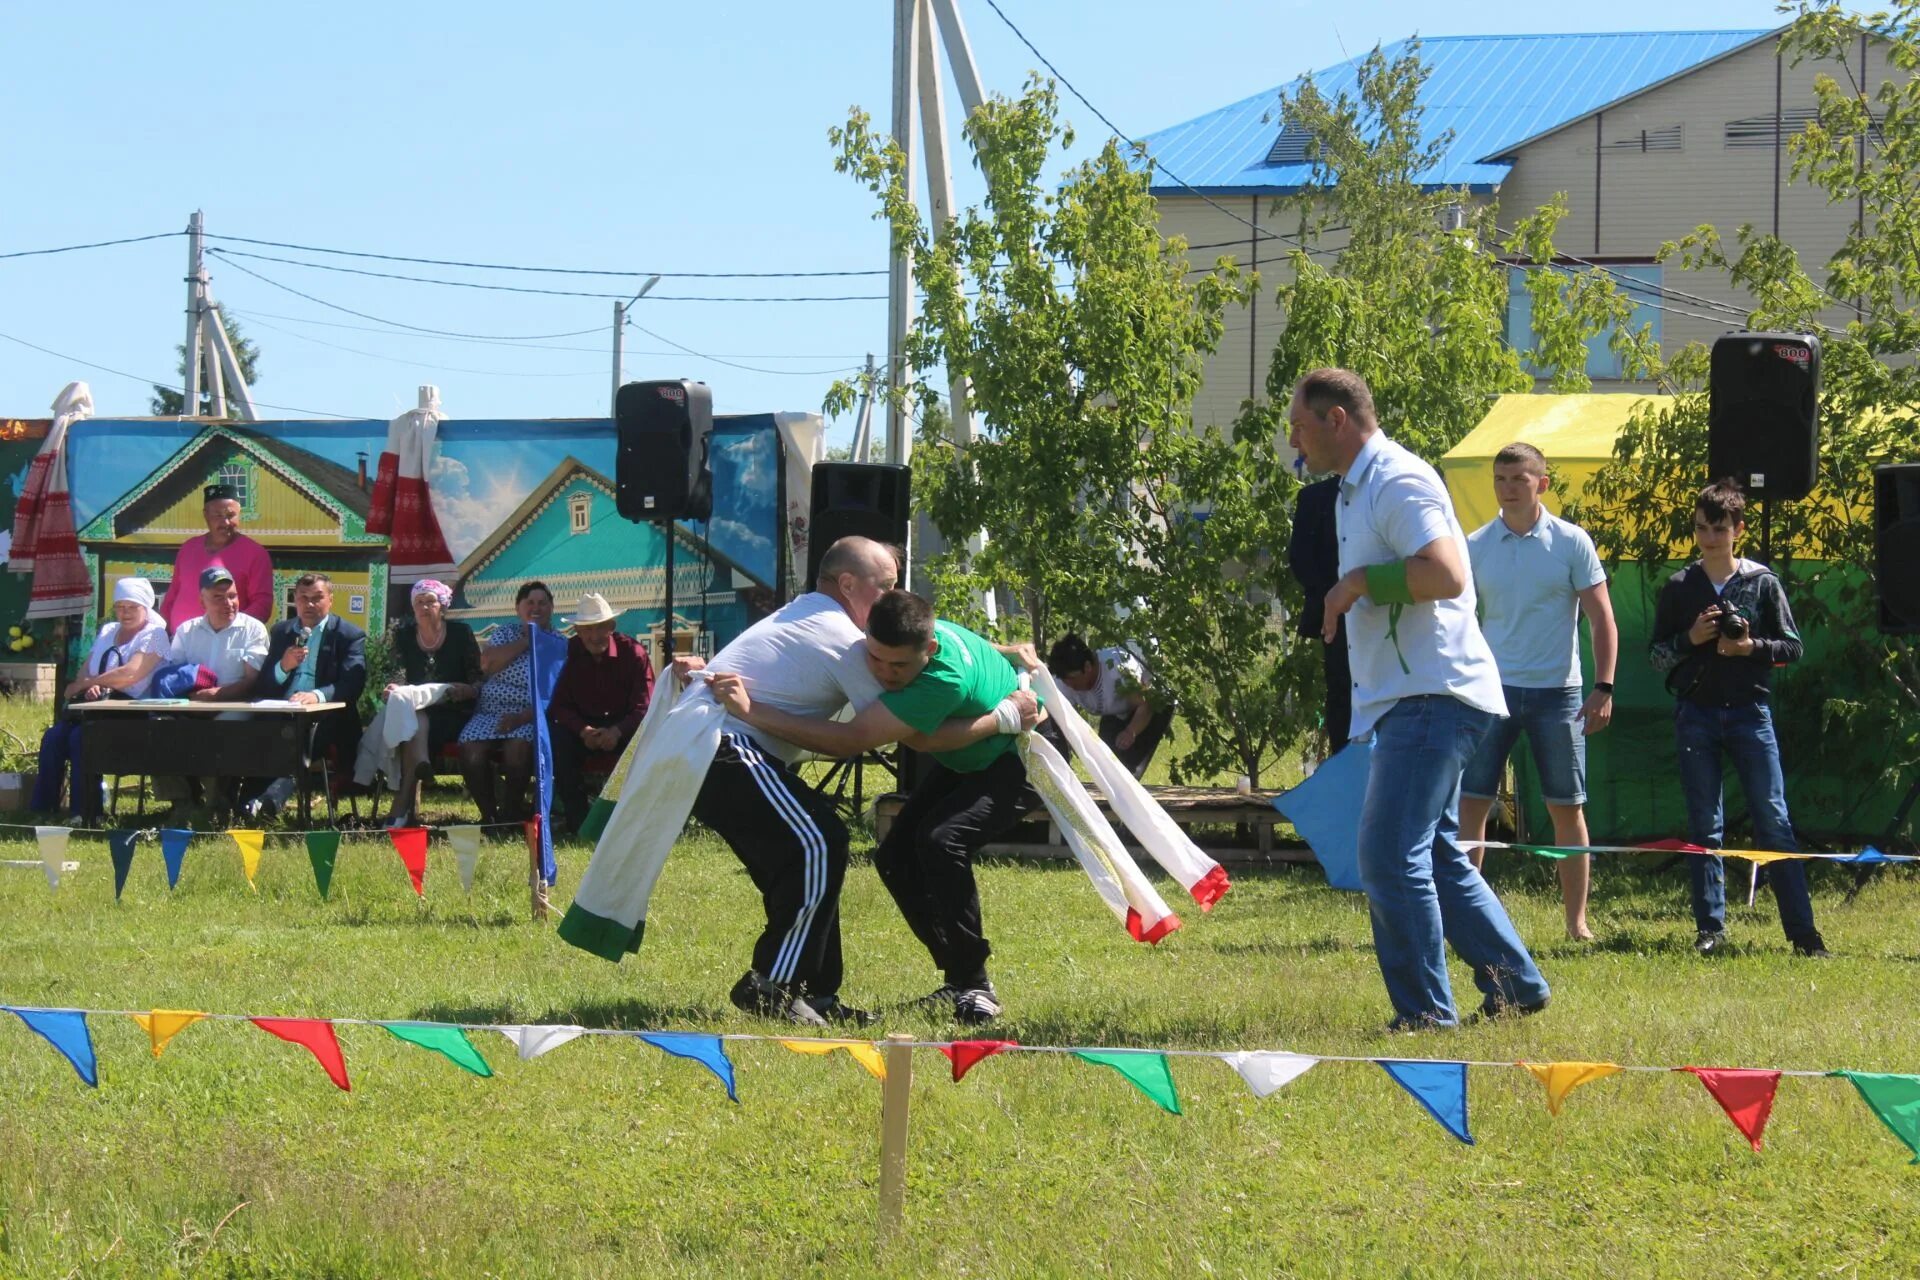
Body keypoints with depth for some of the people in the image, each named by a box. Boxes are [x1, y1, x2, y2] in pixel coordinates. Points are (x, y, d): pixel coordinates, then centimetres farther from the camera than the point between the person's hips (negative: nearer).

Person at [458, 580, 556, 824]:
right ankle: (488, 812, -15)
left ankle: (511, 811, -20)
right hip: (490, 713, 3)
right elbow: (487, 664, -5)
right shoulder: (504, 634, 16)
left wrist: (523, 717, -20)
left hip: (529, 717, -3)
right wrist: (525, 642, -4)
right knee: (471, 748, -27)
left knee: (517, 745, -36)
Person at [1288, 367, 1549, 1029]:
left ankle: (1425, 1011, -9)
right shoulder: (1354, 491, 18)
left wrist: (1359, 582, -18)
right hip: (1407, 700, 11)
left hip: (1433, 696, -11)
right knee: (1435, 856, 15)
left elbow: (1447, 574, -27)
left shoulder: (1398, 482, -15)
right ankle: (1515, 984, 21)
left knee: (1390, 858, -13)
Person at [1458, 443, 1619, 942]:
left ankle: (1577, 920, 12)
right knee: (1470, 802, -5)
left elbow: (1601, 619, 0)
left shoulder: (1572, 543, -1)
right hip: (1493, 690, 1)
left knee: (1566, 807, 4)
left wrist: (1603, 688, -8)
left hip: (1557, 693, -1)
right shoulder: (1475, 546, 5)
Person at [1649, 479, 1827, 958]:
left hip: (1750, 711, -1)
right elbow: (1656, 654, 8)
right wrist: (1690, 639, -10)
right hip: (1696, 715, 1)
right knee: (1704, 825, 3)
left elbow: (1792, 647, 4)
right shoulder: (1678, 588, 6)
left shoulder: (1763, 583, 3)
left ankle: (1803, 932, -4)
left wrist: (1750, 647, -13)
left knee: (1773, 820, -4)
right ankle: (1711, 929, 8)